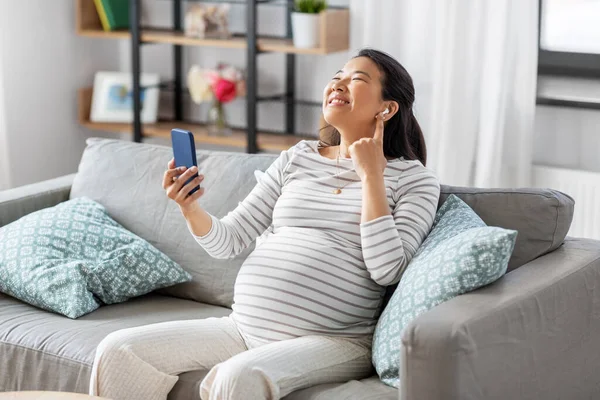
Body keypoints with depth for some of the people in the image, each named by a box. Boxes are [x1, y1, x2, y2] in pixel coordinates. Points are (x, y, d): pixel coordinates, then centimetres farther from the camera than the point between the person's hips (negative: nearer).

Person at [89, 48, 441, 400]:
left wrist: (370, 175, -8)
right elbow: (226, 242, 12)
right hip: (244, 328, 5)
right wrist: (190, 208, -9)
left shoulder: (413, 178, 2)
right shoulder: (296, 159, 15)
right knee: (118, 350, -9)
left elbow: (387, 269, -13)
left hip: (332, 342, -5)